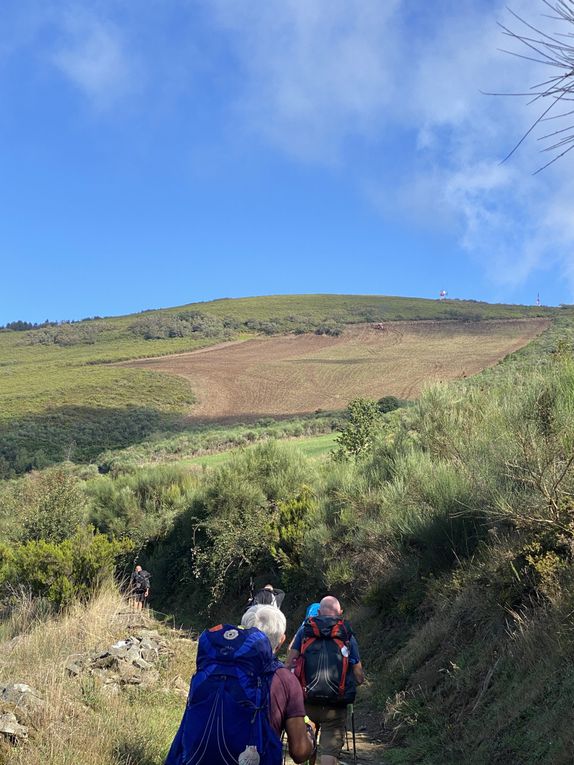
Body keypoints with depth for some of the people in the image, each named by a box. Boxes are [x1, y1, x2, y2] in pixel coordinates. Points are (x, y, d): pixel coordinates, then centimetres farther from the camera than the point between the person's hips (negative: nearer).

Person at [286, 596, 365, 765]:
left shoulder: (304, 630, 5)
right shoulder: (347, 635, 4)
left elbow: (289, 664, -1)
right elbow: (359, 678, 4)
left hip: (306, 701, 1)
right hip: (335, 707, -1)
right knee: (331, 750, 4)